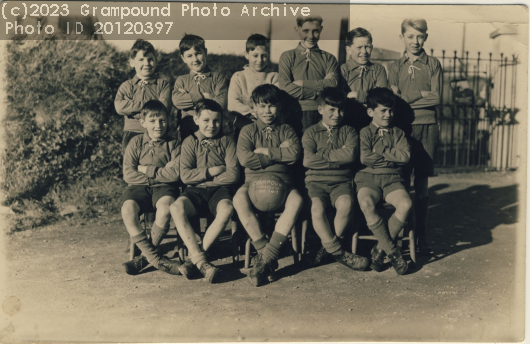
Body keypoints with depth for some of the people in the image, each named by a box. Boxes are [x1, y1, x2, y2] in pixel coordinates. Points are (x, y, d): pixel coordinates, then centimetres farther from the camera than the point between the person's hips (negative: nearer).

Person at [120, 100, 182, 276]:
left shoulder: (174, 143, 6)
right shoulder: (136, 142, 8)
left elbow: (175, 173, -9)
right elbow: (128, 174, -2)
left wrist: (146, 169, -6)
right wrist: (160, 172, -7)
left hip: (164, 187, -1)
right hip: (139, 187, 2)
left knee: (165, 207, -35)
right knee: (127, 209, -30)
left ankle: (145, 256, -17)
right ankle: (155, 257, -26)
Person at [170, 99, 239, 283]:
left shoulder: (227, 142, 8)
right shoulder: (190, 142, 10)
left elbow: (233, 175, -4)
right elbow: (185, 175, -1)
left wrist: (201, 177, -4)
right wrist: (212, 171, -6)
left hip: (219, 190, -1)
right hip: (195, 192, 1)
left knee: (227, 208, -36)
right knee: (176, 207, -32)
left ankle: (194, 259, -25)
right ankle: (200, 259, -32)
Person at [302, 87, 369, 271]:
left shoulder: (349, 131, 15)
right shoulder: (311, 133, 12)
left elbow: (351, 155, -7)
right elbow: (308, 160, -5)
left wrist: (322, 155, -4)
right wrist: (337, 157, -3)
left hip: (341, 182, 1)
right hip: (316, 181, 0)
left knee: (346, 204, -33)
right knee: (317, 208, -32)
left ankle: (328, 247, -12)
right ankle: (339, 252, -19)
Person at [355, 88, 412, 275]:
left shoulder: (398, 133, 18)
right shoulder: (365, 133, 10)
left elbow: (405, 156, -1)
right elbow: (364, 158, -8)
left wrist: (380, 150, -3)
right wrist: (392, 156, 1)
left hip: (392, 178, 2)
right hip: (368, 177, -2)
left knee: (405, 204, -30)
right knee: (366, 203, -36)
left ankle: (380, 248, -16)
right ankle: (392, 251, -24)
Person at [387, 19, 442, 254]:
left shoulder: (433, 65, 9)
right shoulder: (395, 67, 12)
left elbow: (436, 98, -3)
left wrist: (405, 99, -6)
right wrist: (420, 94, -9)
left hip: (427, 128, -1)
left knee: (422, 184, 2)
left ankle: (421, 237, 9)